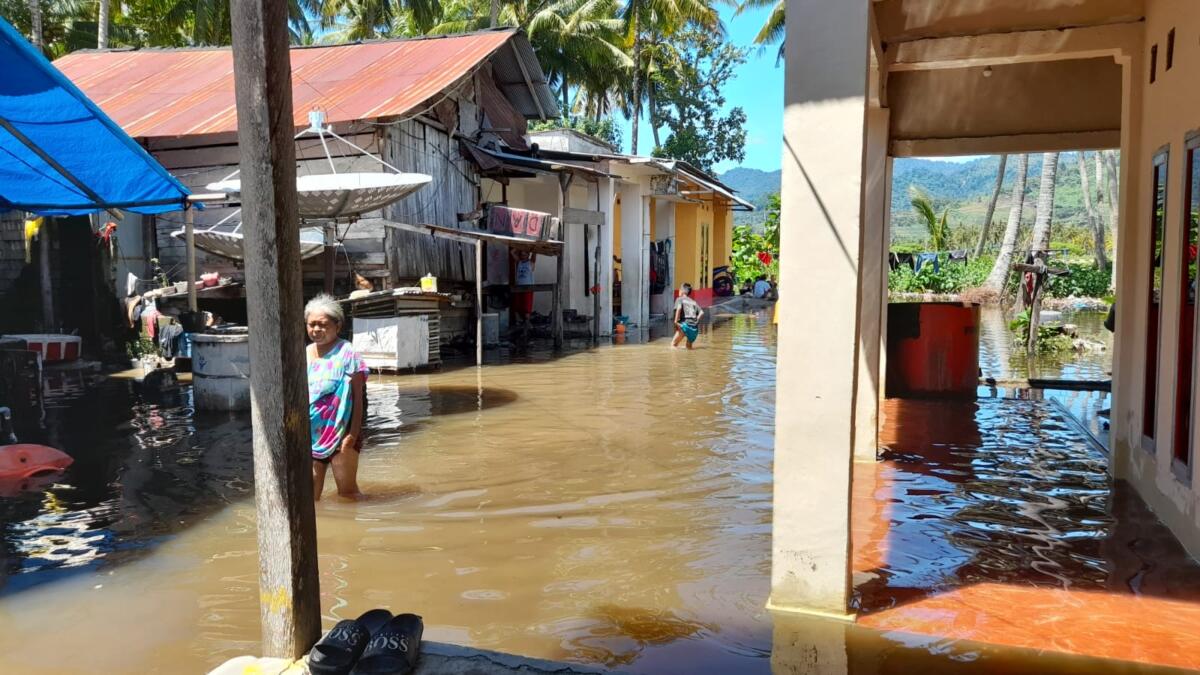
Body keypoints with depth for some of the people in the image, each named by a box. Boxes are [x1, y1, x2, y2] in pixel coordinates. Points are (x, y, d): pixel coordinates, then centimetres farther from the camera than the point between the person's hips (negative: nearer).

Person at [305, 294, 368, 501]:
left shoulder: (346, 353, -8)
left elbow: (358, 396, -11)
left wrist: (353, 434, -16)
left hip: (340, 435, -5)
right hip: (309, 435, 5)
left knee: (347, 492, 3)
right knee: (310, 496, 7)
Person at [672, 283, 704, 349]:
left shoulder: (680, 299, 8)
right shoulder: (694, 302, 23)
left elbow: (679, 308, -13)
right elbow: (701, 313, 11)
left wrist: (676, 321, -12)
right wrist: (696, 321, 15)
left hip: (685, 324, -5)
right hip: (695, 327, 5)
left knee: (673, 344, -2)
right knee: (689, 345, 22)